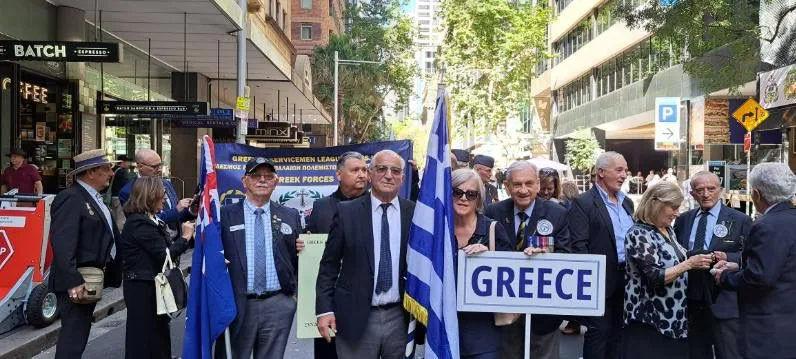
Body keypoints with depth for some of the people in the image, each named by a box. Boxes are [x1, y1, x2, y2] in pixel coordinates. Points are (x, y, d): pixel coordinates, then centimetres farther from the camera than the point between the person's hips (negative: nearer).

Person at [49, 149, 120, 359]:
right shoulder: (70, 198, -16)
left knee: (78, 336, 19)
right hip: (77, 283, -10)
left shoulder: (94, 198, 14)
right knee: (73, 339, -6)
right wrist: (73, 282, -28)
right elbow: (62, 244, -24)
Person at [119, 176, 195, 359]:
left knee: (156, 334, 16)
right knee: (145, 337, 2)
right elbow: (164, 254, -21)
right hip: (143, 288, -9)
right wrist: (185, 237, -10)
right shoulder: (140, 223, -18)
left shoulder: (147, 220, 12)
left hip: (149, 285, 9)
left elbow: (163, 248, 5)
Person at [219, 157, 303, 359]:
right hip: (238, 304, -1)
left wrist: (303, 250, -9)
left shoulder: (290, 216, 7)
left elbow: (297, 258, 11)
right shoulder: (225, 215, 1)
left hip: (278, 304, 2)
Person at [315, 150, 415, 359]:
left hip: (401, 317, 1)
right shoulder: (347, 212, -1)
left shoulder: (415, 213, 1)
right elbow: (329, 264, 0)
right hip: (356, 318, -1)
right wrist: (324, 309, -6)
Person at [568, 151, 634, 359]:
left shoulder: (627, 202, 14)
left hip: (627, 278, 7)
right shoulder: (583, 203, -10)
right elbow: (579, 245, -15)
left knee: (618, 334, 15)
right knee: (598, 333, 2)